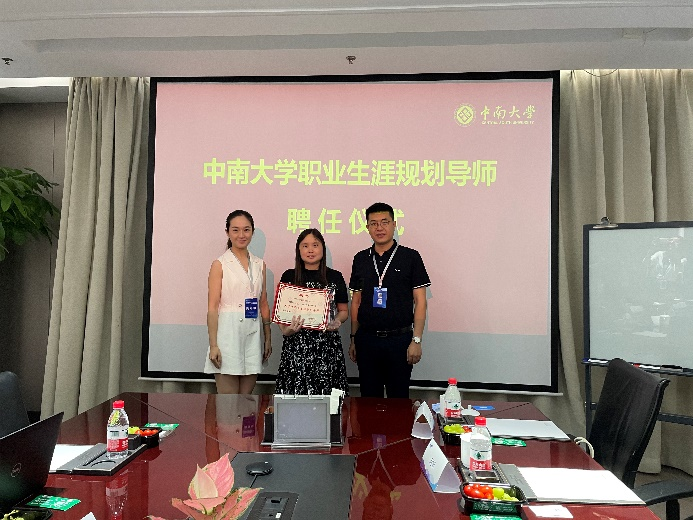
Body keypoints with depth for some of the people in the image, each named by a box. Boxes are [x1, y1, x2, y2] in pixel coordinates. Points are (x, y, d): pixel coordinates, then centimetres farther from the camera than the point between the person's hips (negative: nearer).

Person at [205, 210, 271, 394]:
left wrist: (268, 338, 11)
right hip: (228, 332, -4)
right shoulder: (220, 264, -2)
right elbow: (212, 307, -7)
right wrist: (213, 345, -13)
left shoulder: (259, 264, 11)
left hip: (252, 335, 5)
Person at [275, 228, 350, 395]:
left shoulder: (335, 277, 7)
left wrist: (336, 321, -7)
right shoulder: (289, 277, 8)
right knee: (295, 393, -2)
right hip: (296, 344, 0)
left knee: (326, 394, -2)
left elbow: (344, 311, 14)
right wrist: (287, 329, -10)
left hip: (327, 345, 0)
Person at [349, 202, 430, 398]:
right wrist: (353, 338, 8)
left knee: (398, 399, 7)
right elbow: (356, 301, 12)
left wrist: (416, 340, -10)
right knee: (369, 398, 12)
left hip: (400, 339, -3)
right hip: (366, 338, 3)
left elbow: (420, 301, -3)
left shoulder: (410, 257, -3)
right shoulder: (360, 259, 7)